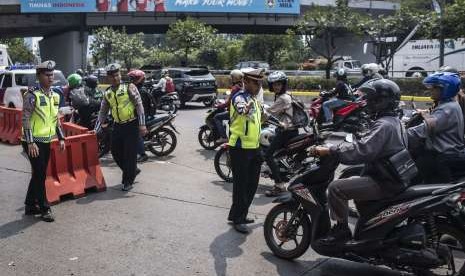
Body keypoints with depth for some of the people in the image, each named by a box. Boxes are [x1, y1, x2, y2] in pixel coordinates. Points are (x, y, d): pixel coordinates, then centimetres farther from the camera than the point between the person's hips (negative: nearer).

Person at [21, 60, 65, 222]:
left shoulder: (54, 95, 9)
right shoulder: (32, 95, -13)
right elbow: (25, 119, -17)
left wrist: (61, 138, 11)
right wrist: (30, 142, -22)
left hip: (46, 142, 7)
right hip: (33, 142, -7)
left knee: (39, 174, 14)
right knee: (40, 175, -3)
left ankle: (30, 205, 27)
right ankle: (44, 209, 7)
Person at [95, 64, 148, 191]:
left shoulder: (129, 87, -6)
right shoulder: (107, 93, 9)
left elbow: (139, 105, -11)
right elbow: (103, 112, 15)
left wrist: (142, 124, -18)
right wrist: (96, 129, 10)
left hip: (131, 125, -6)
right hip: (117, 126, 6)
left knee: (130, 153, -2)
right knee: (116, 152, 9)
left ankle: (128, 181, 12)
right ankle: (132, 171, 31)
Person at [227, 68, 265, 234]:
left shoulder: (254, 99, 15)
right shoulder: (239, 97, -14)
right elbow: (243, 110, -39)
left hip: (253, 148, 9)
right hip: (240, 148, -9)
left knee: (252, 184, 15)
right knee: (241, 185, -3)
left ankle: (239, 214, 29)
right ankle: (237, 219, 8)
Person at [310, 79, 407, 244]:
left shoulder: (383, 125, -19)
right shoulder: (394, 121, 14)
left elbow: (362, 150, -31)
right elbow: (368, 146, 21)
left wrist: (329, 151, -28)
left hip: (384, 183, -11)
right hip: (393, 177, 11)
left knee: (336, 188, -18)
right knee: (347, 178, 24)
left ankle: (341, 229, -6)